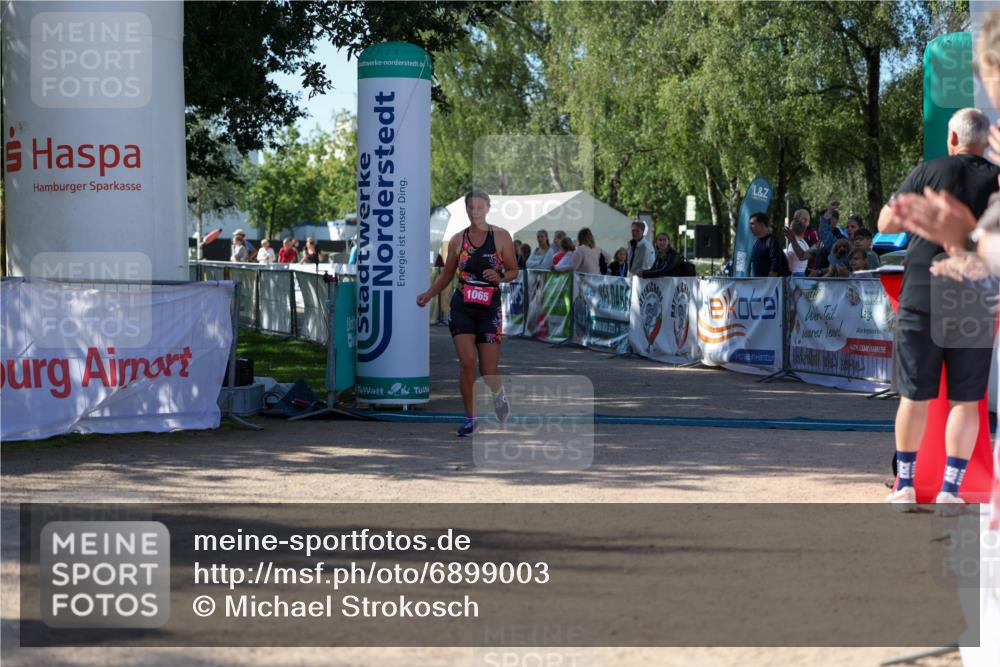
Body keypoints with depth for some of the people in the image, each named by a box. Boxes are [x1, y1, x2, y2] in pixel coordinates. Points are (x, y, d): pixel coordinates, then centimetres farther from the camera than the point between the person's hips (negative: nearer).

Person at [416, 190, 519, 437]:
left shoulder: (501, 237, 0)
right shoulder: (457, 240, 6)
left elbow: (513, 270, 6)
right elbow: (447, 274, 16)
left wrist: (499, 277, -16)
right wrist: (429, 294, 1)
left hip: (489, 308, -1)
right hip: (462, 307, 1)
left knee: (488, 372, -2)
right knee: (467, 362, -14)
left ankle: (498, 393, 35)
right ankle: (470, 419, 0)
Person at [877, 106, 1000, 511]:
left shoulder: (930, 171, 0)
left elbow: (885, 224, 3)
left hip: (921, 299, 0)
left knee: (915, 396, 6)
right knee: (965, 401, 6)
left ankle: (905, 487, 9)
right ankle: (950, 489, 4)